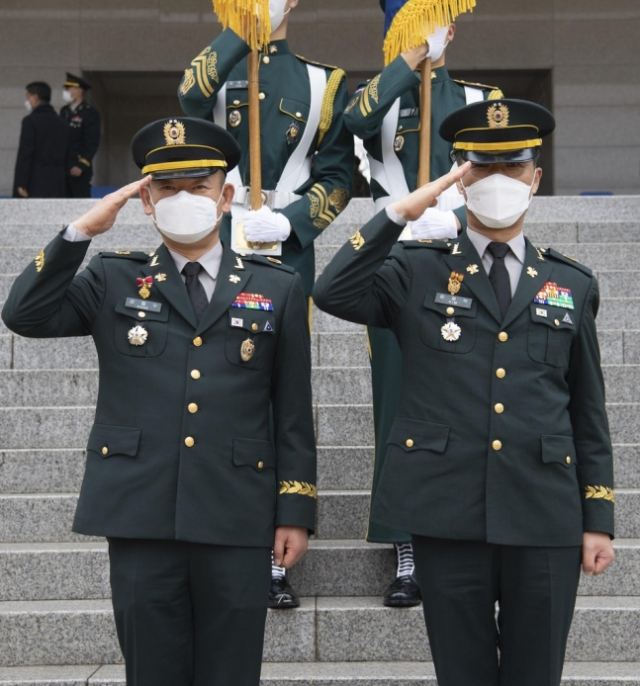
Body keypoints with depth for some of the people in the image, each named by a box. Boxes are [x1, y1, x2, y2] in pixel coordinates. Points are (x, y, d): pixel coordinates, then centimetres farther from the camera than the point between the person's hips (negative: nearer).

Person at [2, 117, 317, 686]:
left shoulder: (276, 287, 8)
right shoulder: (113, 281, 10)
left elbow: (293, 410, 7)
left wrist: (296, 511, 3)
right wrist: (83, 231, -8)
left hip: (236, 524, 0)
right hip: (140, 517, 0)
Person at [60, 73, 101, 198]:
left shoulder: (90, 113, -5)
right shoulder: (64, 111, 16)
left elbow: (93, 142, -11)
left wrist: (81, 165, -17)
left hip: (80, 169, -6)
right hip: (62, 168, 6)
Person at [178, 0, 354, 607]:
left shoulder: (322, 82, 8)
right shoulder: (213, 69, 9)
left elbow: (338, 175, 4)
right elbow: (191, 98, -16)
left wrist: (287, 223, -11)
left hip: (287, 252, 0)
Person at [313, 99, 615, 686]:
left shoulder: (572, 284, 10)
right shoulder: (417, 273, 6)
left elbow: (589, 412, 10)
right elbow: (332, 293, -12)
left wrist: (599, 519, 6)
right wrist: (401, 213, -11)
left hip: (545, 521, 1)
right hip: (448, 514, -1)